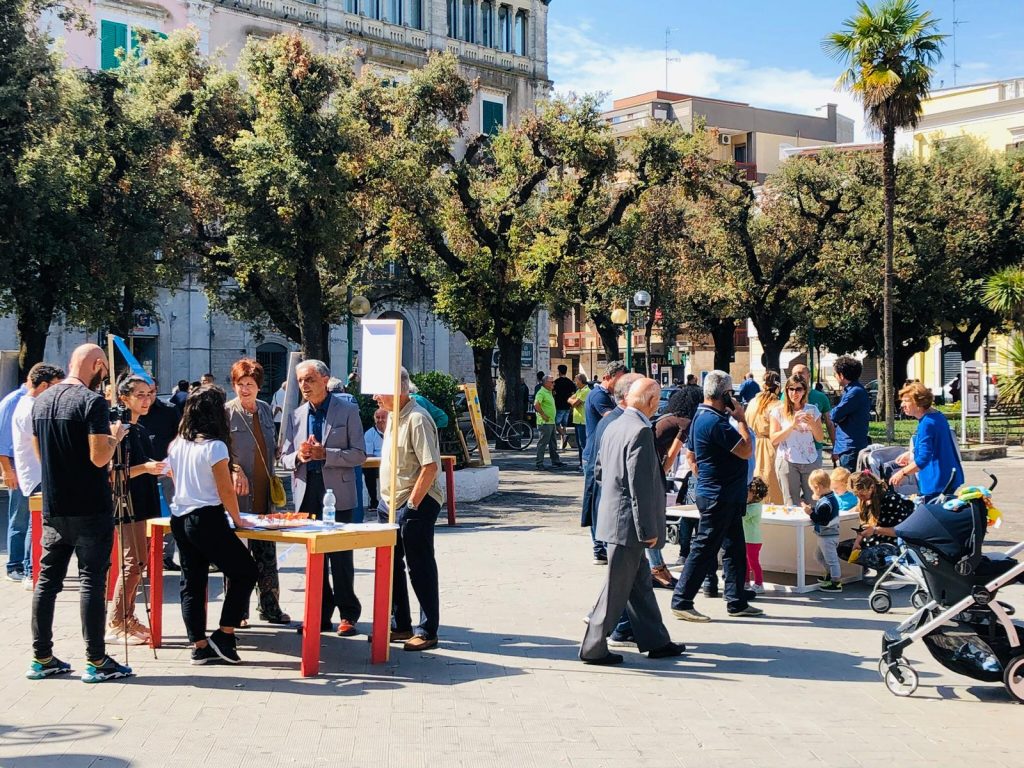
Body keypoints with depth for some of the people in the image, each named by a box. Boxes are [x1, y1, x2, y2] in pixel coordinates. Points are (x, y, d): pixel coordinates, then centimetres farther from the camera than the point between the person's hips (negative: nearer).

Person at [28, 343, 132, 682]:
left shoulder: (41, 401, 10)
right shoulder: (92, 401, -15)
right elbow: (99, 457, -22)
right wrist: (114, 437, -3)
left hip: (52, 509, 7)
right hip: (90, 510, -7)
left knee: (47, 578, 11)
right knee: (92, 580, -2)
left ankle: (41, 658, 16)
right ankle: (95, 662, 2)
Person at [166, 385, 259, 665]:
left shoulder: (176, 445, 7)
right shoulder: (214, 446, -14)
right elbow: (226, 490, -13)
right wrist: (237, 519, 0)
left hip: (179, 518, 8)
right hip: (208, 519, -8)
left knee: (192, 582, 11)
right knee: (245, 572, 6)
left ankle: (200, 646, 13)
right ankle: (223, 635, 3)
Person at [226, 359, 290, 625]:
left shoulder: (266, 410, 10)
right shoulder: (226, 413, -7)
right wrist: (235, 471, -22)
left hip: (264, 494, 5)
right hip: (239, 494, -5)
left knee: (267, 553, 10)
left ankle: (270, 607, 19)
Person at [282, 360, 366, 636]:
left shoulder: (347, 411, 0)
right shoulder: (295, 416, 13)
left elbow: (359, 455, -5)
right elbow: (285, 457, 13)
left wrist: (324, 454, -17)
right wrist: (298, 456, -10)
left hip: (338, 493, -4)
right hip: (307, 494, 4)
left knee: (340, 556, -3)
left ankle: (348, 615, 7)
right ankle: (321, 614, 15)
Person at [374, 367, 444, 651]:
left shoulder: (417, 419, -18)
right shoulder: (392, 416, 12)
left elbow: (430, 467, -22)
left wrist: (411, 505, -21)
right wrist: (389, 501, 15)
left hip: (415, 504, -10)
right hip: (389, 503, 10)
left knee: (420, 568, -1)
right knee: (391, 565, 15)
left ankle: (428, 632, 8)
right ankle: (400, 626, 26)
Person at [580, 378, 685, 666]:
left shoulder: (613, 426, 9)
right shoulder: (641, 431, -20)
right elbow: (640, 485, -22)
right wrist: (648, 529, -17)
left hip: (612, 517, 10)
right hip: (627, 523, -10)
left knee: (640, 582, 16)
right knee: (617, 587, -1)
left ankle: (655, 641, 25)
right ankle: (593, 648, 6)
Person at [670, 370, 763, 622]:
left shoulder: (700, 418, 11)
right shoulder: (715, 422, -22)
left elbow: (691, 455, 20)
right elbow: (746, 450, -21)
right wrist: (741, 419, -11)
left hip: (727, 497, 10)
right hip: (719, 496, -10)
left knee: (735, 549, 15)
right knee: (704, 550, -4)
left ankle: (737, 601, 22)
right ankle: (681, 602, 2)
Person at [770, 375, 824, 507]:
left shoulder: (812, 410, 8)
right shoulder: (778, 411, 1)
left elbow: (820, 438, 9)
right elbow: (774, 440, -3)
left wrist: (812, 424, -11)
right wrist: (792, 425, -15)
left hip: (811, 461, 2)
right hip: (787, 462, -2)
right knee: (791, 505, -2)